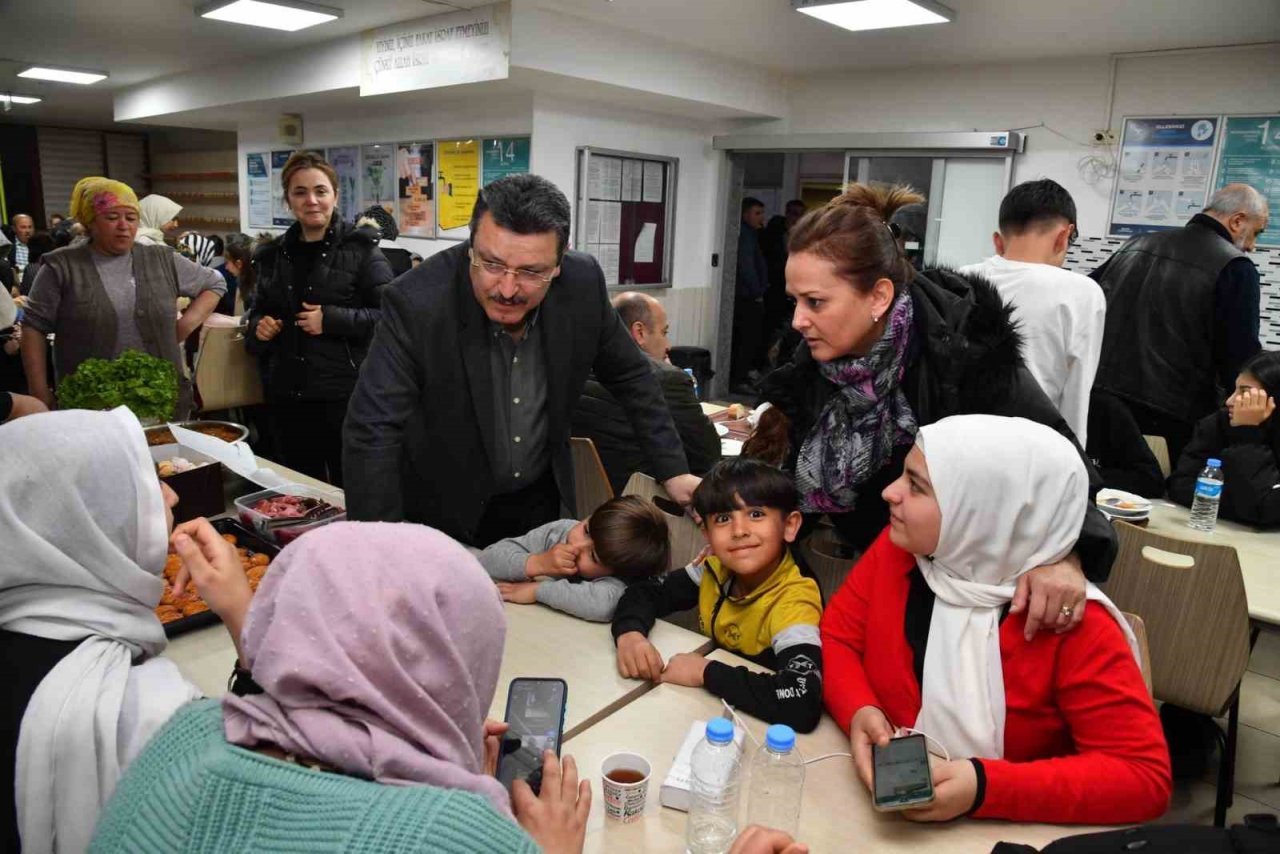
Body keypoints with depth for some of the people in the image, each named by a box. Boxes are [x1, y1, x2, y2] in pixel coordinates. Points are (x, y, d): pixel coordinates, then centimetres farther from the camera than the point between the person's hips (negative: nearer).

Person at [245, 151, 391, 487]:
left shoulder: (359, 248, -4)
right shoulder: (274, 254, 12)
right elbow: (259, 311, 26)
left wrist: (332, 319, -19)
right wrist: (258, 327, 4)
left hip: (345, 395, -5)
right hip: (286, 396, 5)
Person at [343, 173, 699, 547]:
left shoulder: (582, 284, -17)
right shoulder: (416, 302, -28)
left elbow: (629, 375, -2)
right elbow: (373, 432, -27)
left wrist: (672, 470, -4)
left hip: (541, 499, 3)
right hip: (446, 509, -3)